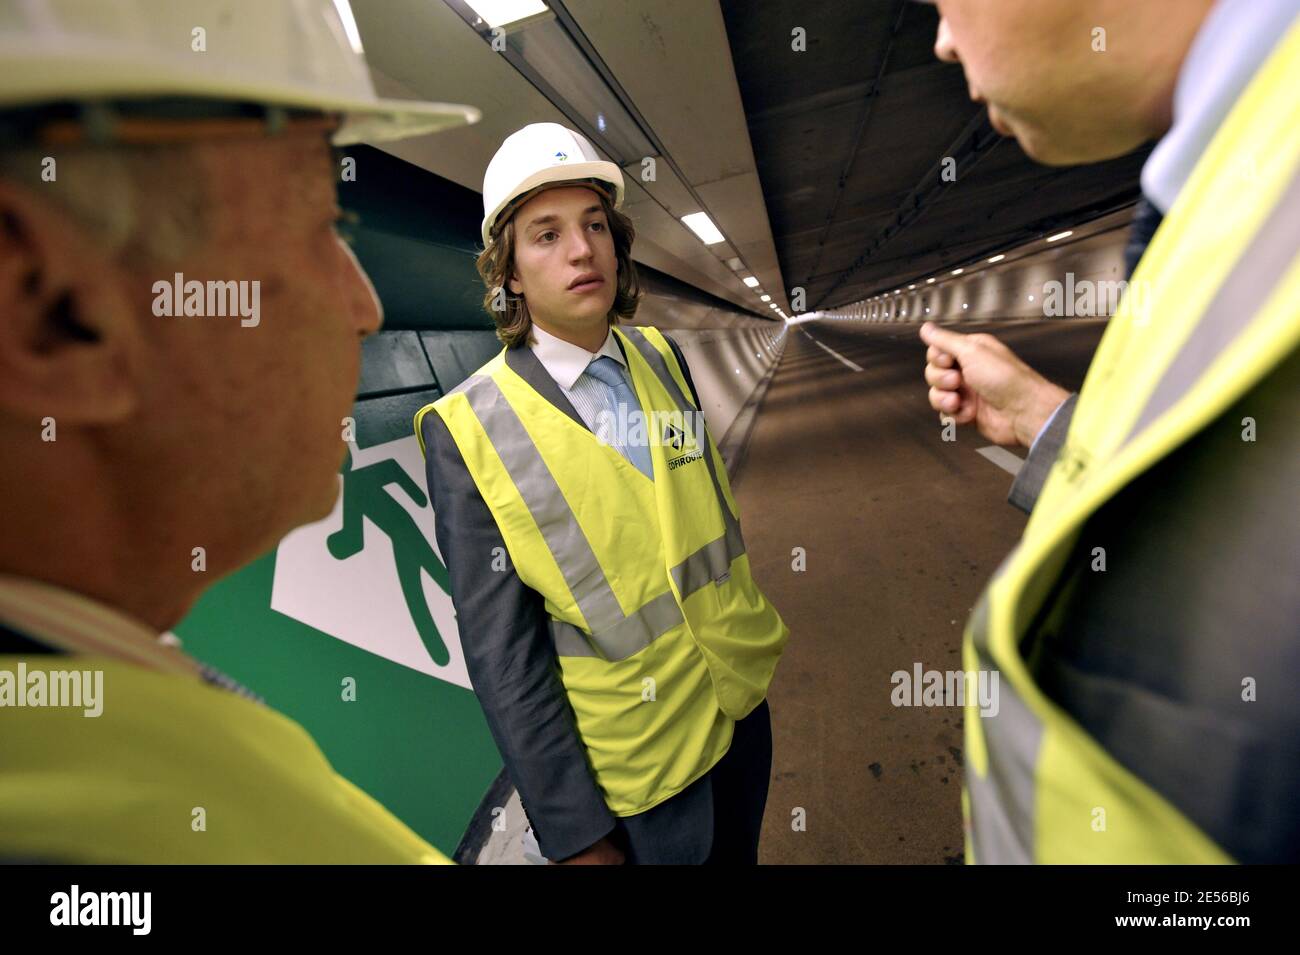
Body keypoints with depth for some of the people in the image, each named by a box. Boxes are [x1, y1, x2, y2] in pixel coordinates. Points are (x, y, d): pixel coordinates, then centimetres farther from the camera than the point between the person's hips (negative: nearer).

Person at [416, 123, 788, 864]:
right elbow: (502, 651, -16)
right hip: (638, 776, -4)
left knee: (739, 855, 26)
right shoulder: (468, 431, -19)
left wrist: (757, 638, 11)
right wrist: (575, 831, -11)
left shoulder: (664, 358, -4)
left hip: (744, 709, 5)